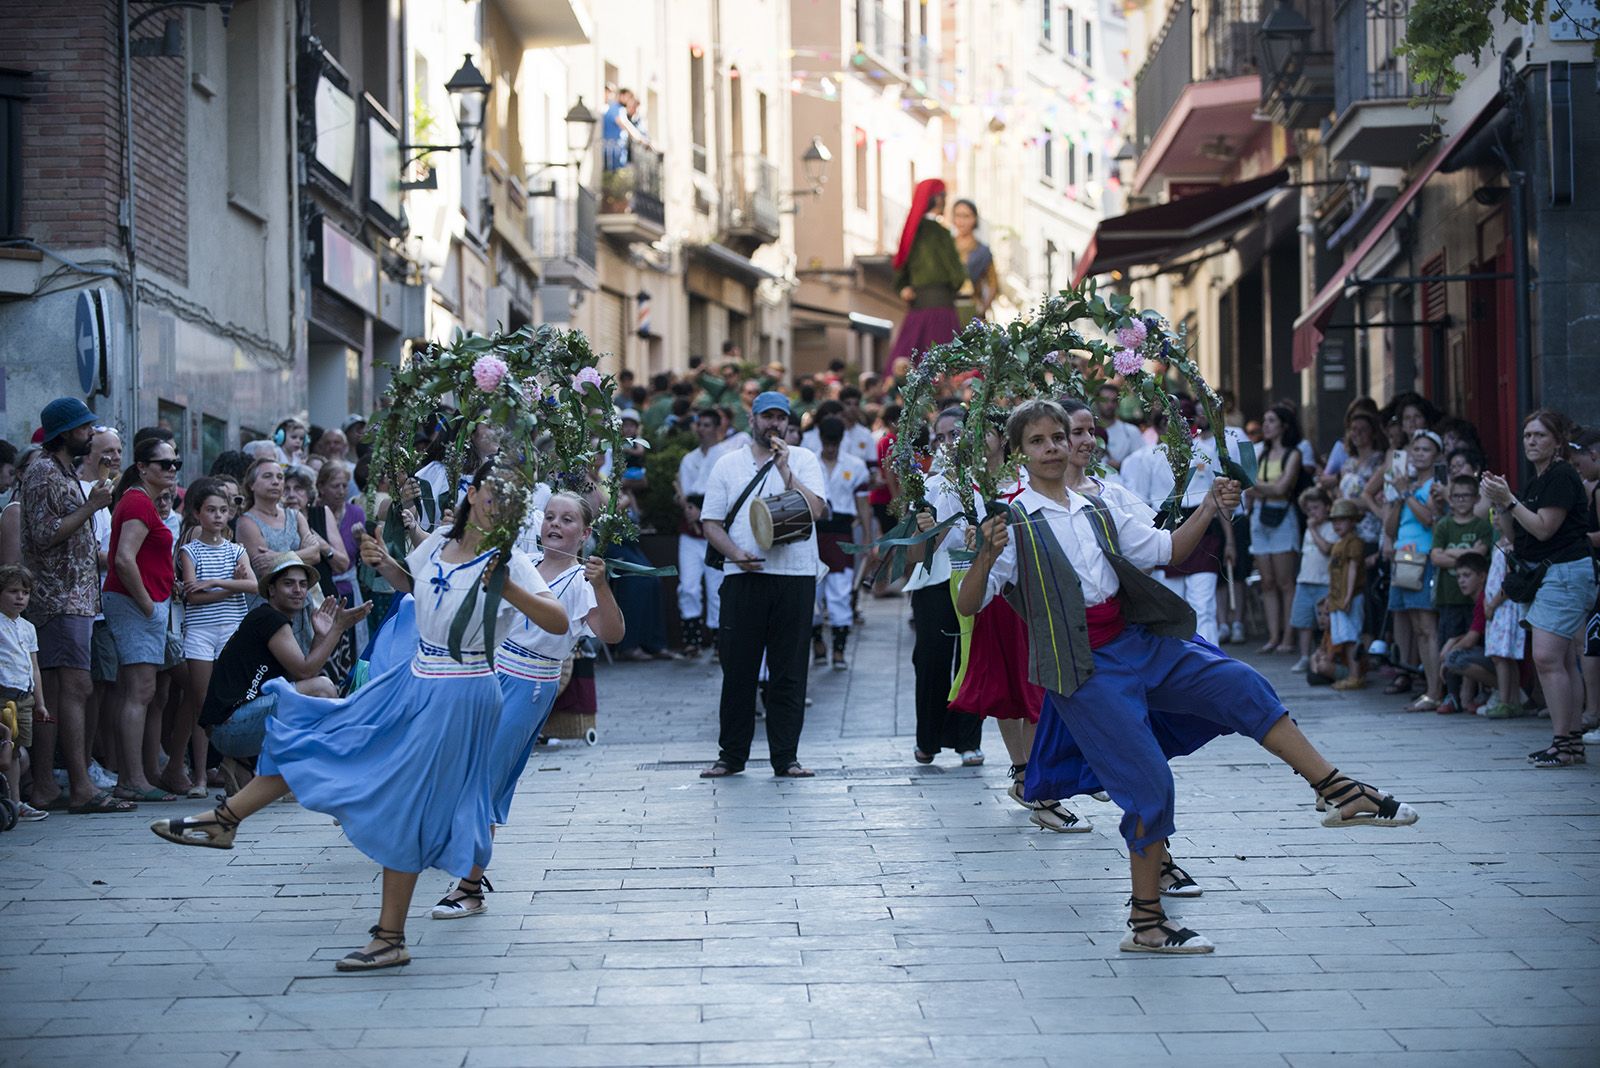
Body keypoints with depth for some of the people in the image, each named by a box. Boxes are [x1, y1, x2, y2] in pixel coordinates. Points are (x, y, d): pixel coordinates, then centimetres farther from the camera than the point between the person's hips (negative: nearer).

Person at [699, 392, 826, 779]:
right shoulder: (728, 464, 11)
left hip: (795, 576, -1)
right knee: (737, 669, 2)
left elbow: (815, 509, -6)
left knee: (788, 671, 1)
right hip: (743, 577, 1)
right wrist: (736, 554, -9)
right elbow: (710, 521, 7)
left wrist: (785, 469, -12)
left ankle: (786, 757, 6)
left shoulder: (803, 460, 8)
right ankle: (731, 755, 11)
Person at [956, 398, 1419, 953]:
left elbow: (1161, 549, 14)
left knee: (1240, 686, -6)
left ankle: (1340, 793, 1)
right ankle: (1145, 922, 4)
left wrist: (1210, 509, 0)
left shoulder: (1103, 499, 8)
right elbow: (967, 605, -14)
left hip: (1138, 642, 6)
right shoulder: (1013, 521, -8)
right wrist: (987, 557, -33)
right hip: (1085, 668, -6)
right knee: (1148, 783, -8)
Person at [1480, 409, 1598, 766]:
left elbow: (1543, 528, -18)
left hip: (1565, 572, -10)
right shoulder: (1537, 480, 18)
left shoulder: (1562, 476, -12)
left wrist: (1509, 500, -16)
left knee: (1547, 657, -16)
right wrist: (1500, 504, 2)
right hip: (1544, 575, 10)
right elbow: (1516, 536, 16)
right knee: (1565, 662, 10)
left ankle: (1562, 743, -15)